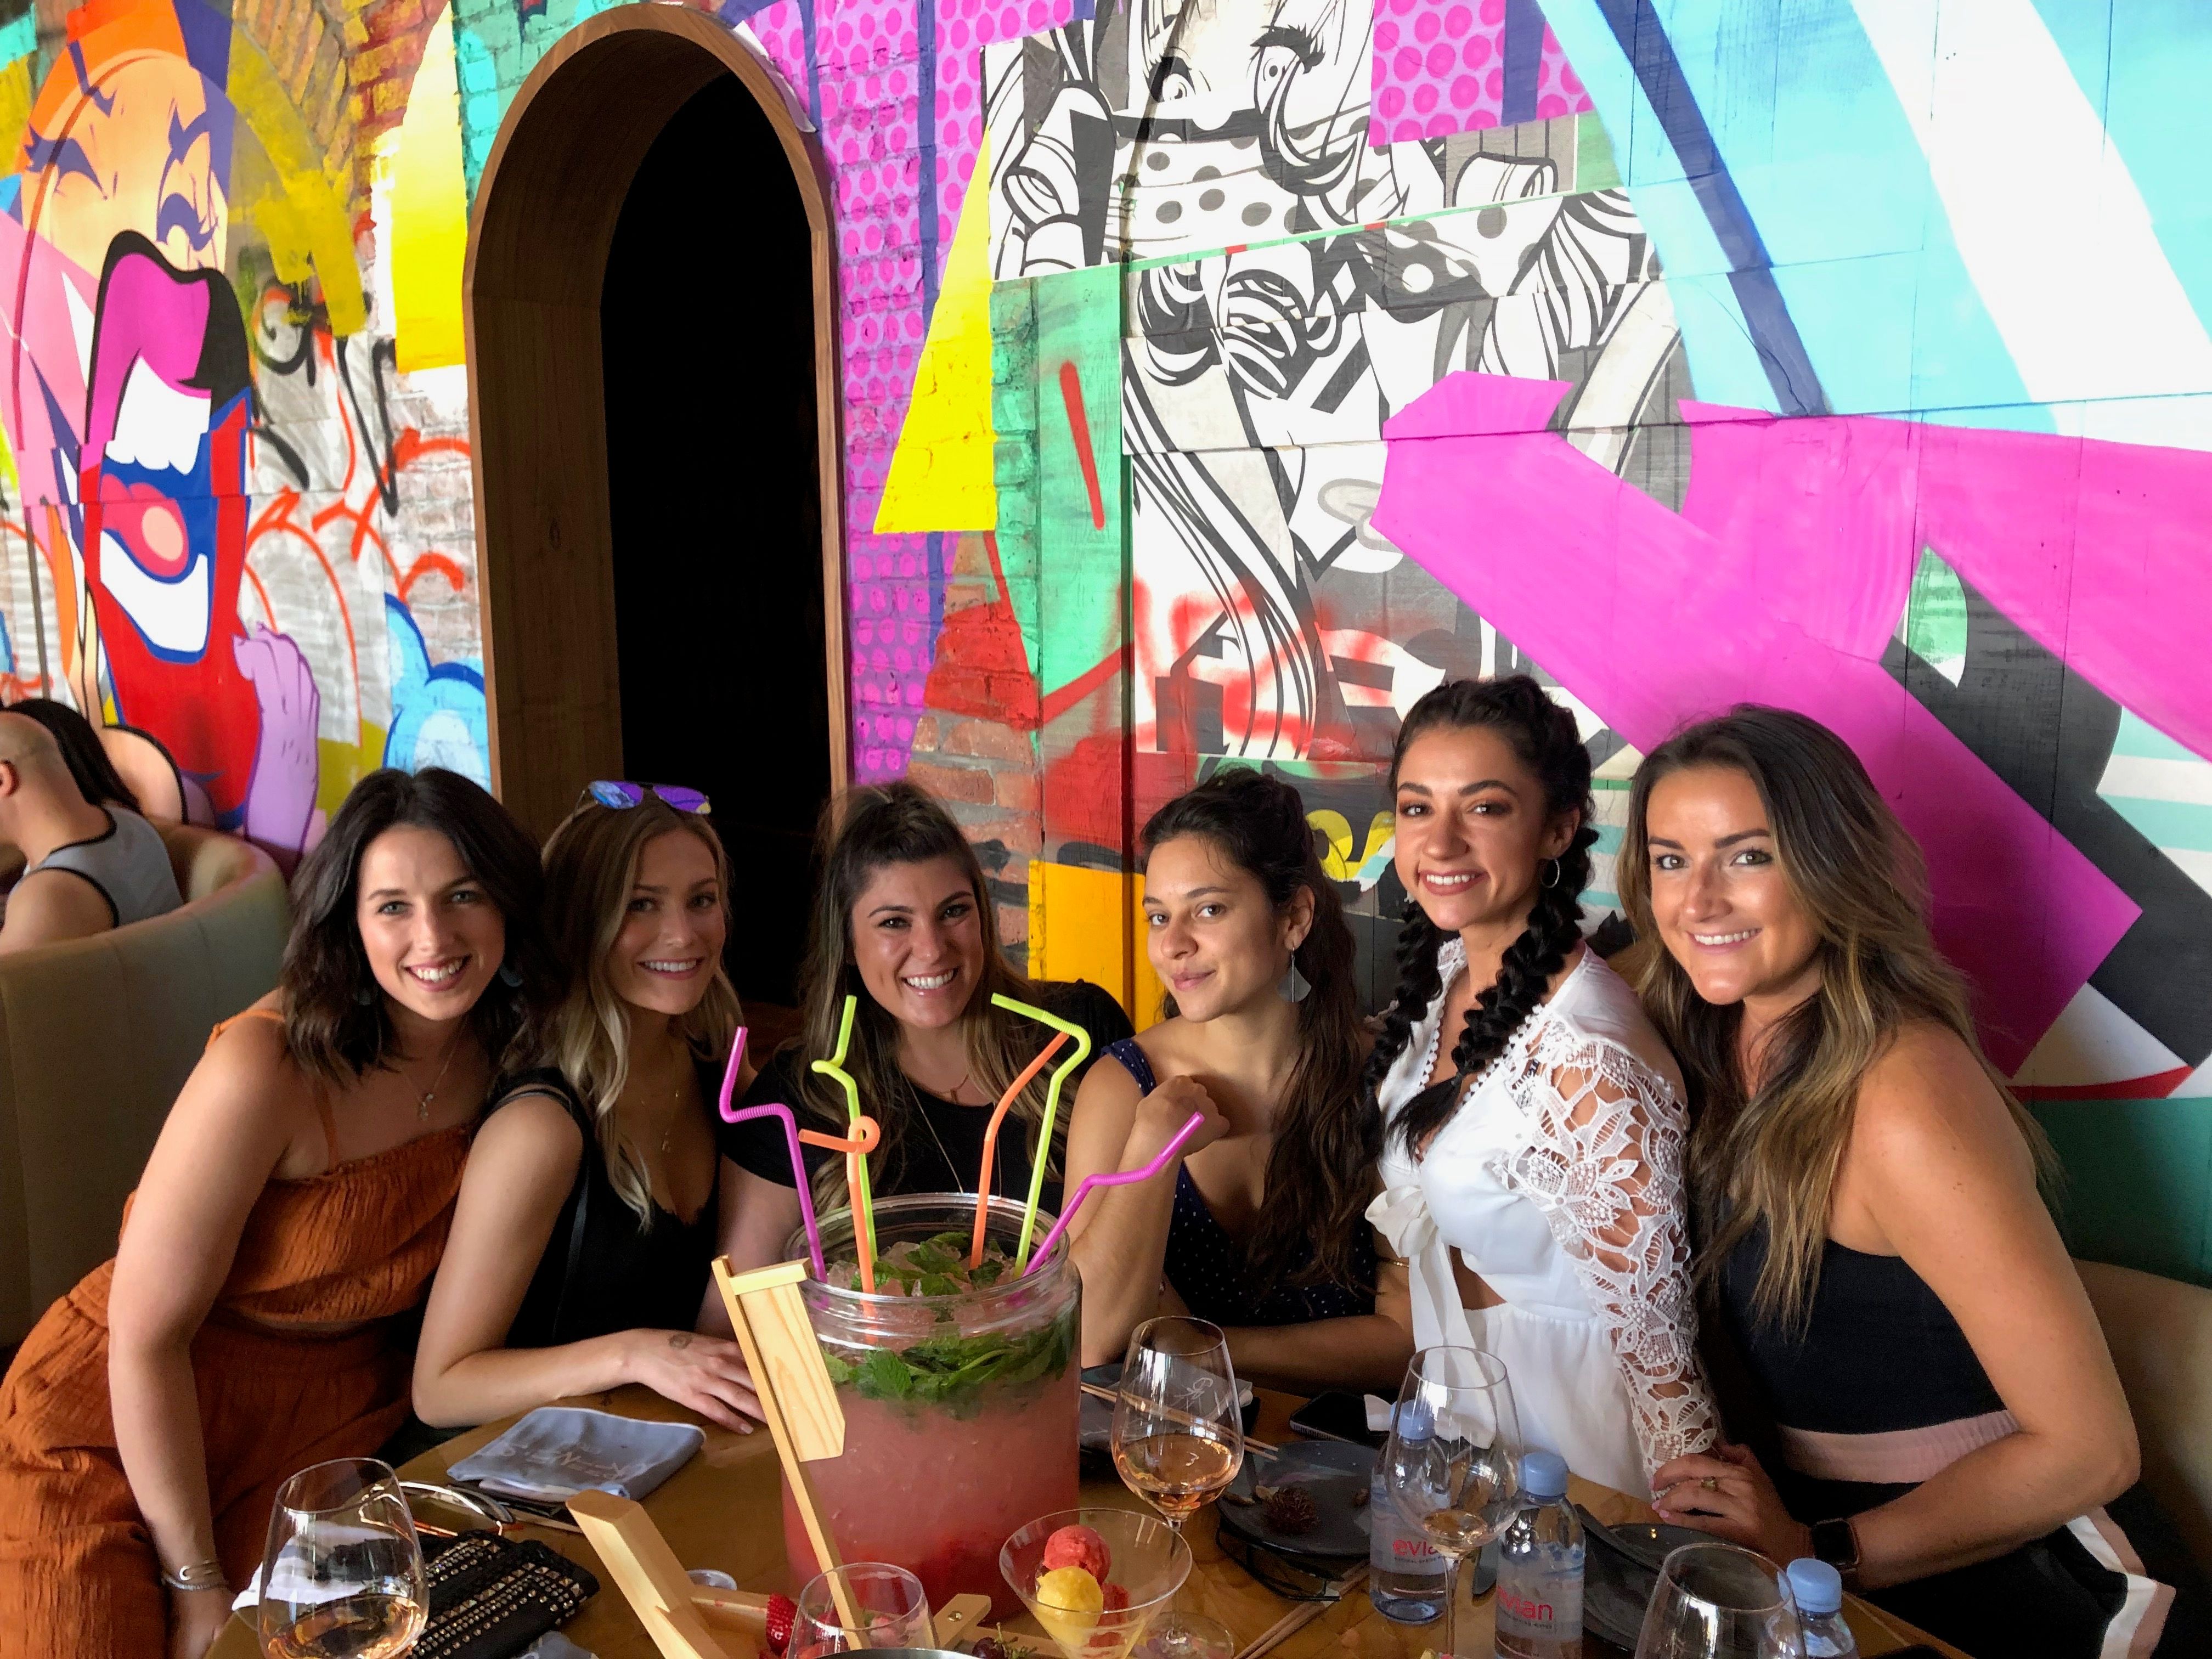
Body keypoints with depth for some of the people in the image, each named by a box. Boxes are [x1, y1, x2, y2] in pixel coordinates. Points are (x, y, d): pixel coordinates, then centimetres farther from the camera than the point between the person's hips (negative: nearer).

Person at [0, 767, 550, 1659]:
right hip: (129, 1427, -3)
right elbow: (144, 1335, -20)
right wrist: (197, 1584, -16)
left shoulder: (505, 1048, -6)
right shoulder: (269, 1068, -24)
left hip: (331, 1418, 4)